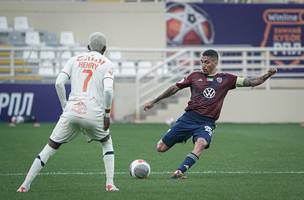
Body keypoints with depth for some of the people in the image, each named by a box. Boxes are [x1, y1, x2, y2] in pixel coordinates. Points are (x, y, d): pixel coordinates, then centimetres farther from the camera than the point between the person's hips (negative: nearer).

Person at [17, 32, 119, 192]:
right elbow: (108, 90, -8)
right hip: (94, 113, -1)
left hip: (72, 111, 1)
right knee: (106, 142, 26)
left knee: (51, 147, 9)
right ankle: (110, 184, 15)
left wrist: (64, 106, 12)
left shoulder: (75, 60, 15)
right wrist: (107, 114, 2)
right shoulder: (107, 63, 7)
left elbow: (59, 83, 3)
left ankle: (25, 185, 3)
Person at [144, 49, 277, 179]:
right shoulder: (195, 76, 9)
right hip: (189, 117, 2)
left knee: (201, 143, -36)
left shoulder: (226, 79, 7)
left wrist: (267, 75, -12)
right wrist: (153, 102, 16)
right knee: (161, 148, -1)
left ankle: (179, 172, -40)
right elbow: (175, 88, 14)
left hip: (207, 122, -2)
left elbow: (250, 82, 4)